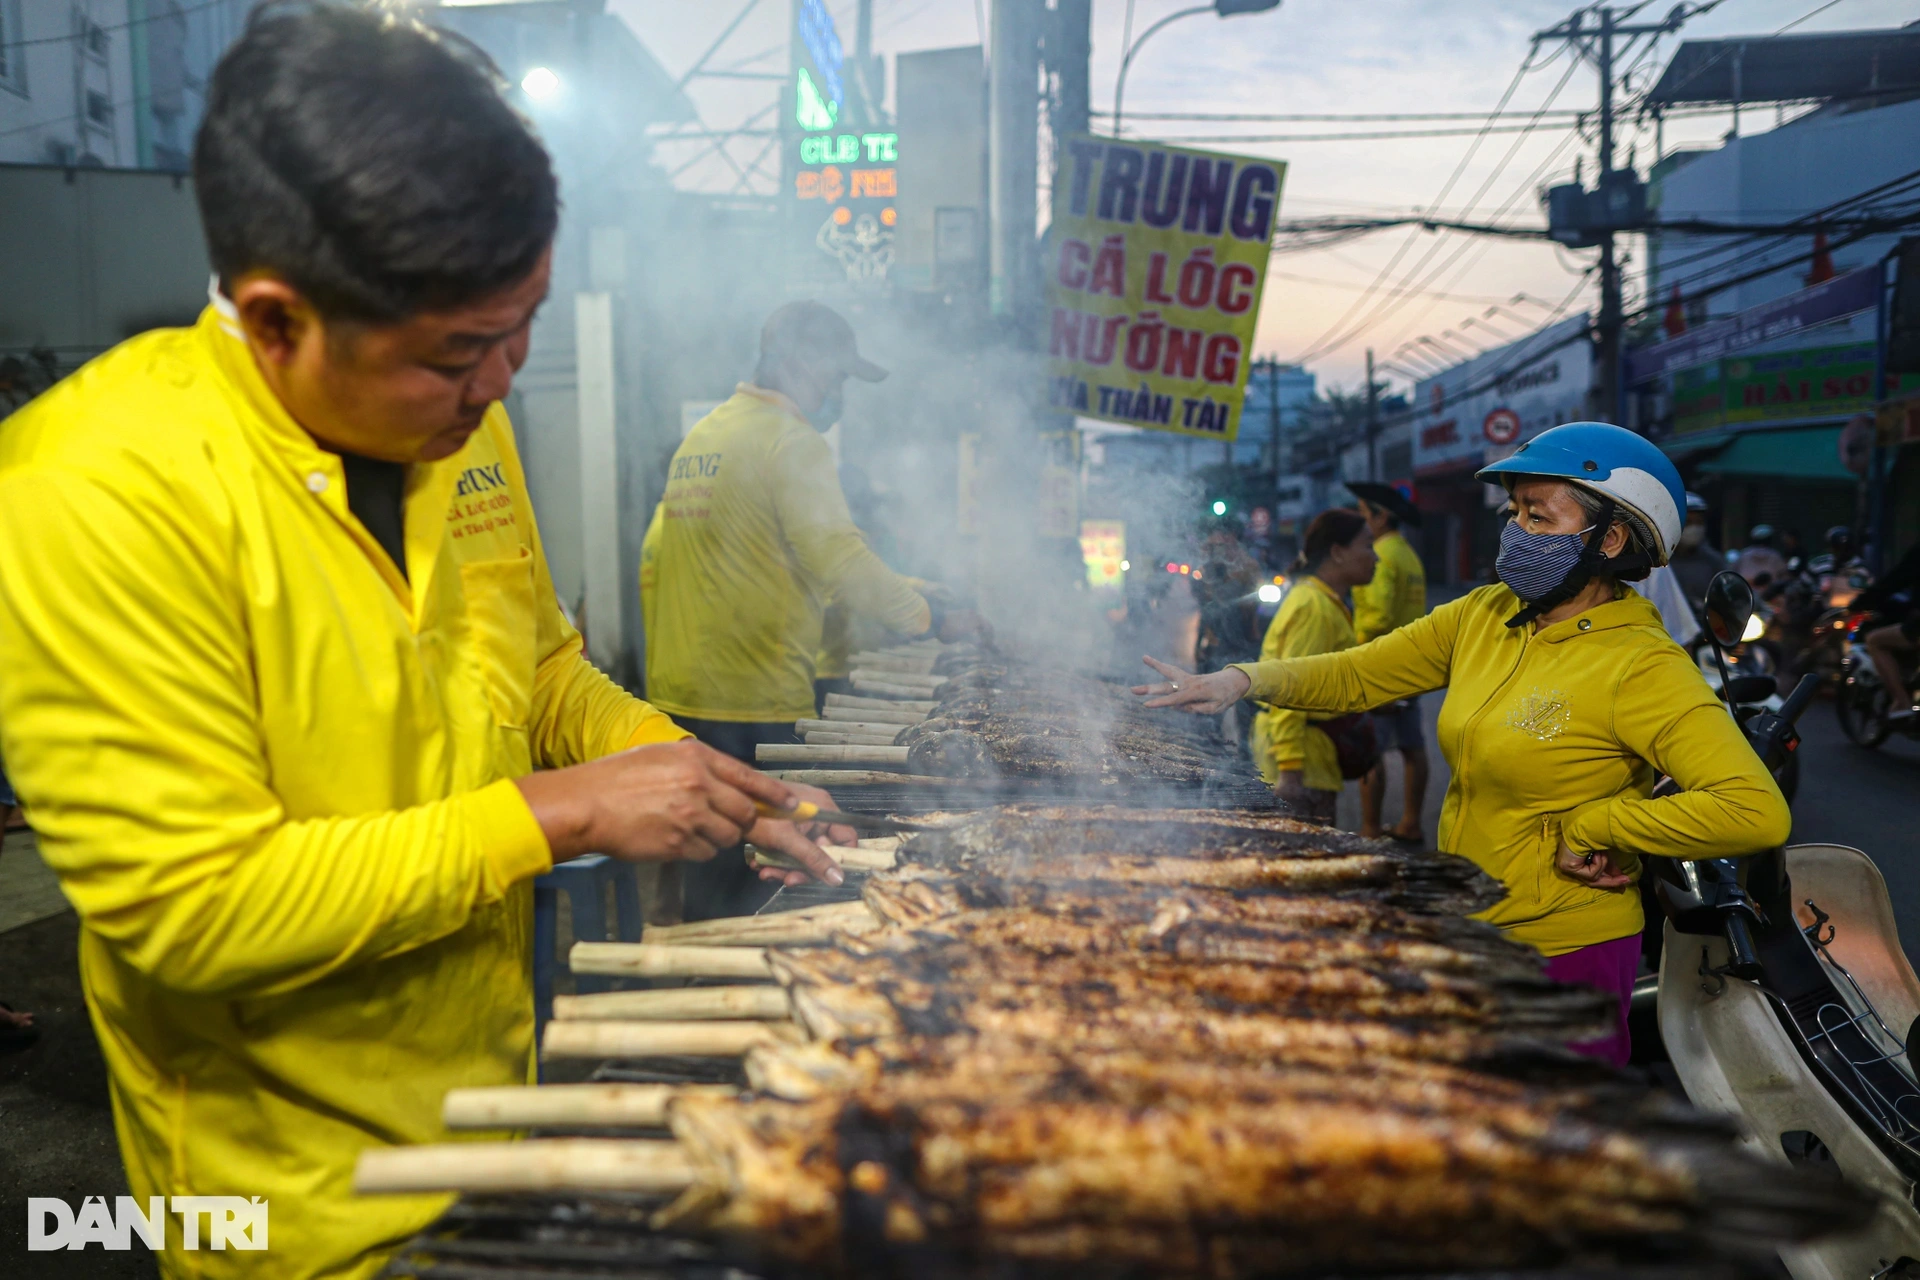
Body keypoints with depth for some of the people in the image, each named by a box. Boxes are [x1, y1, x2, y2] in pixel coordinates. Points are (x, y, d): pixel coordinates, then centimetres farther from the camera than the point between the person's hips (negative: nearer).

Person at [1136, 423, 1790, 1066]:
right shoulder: (1484, 615, 1)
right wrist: (1243, 680, -13)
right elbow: (1355, 674, 3)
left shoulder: (1642, 667, -19)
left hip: (1566, 950, -6)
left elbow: (1757, 812, -28)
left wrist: (1587, 828, -21)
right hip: (1464, 929, 6)